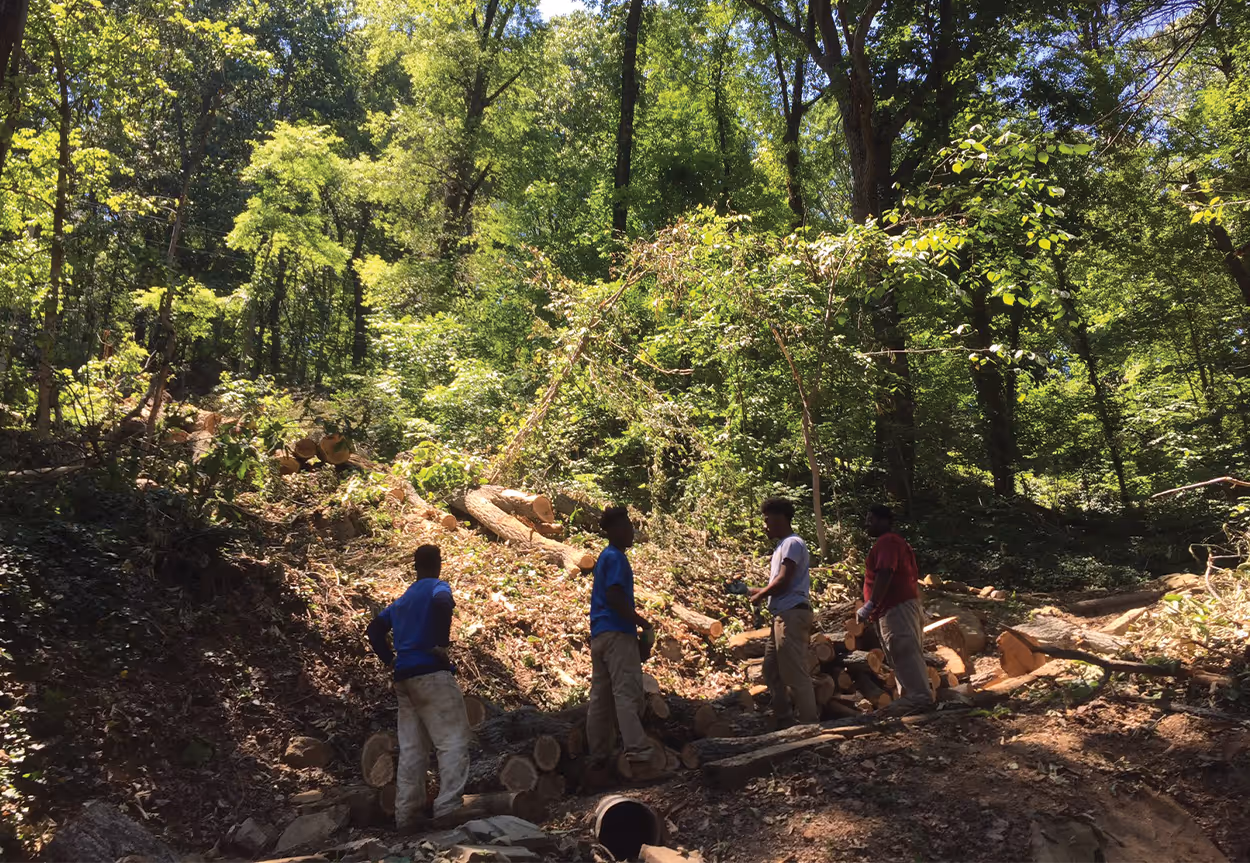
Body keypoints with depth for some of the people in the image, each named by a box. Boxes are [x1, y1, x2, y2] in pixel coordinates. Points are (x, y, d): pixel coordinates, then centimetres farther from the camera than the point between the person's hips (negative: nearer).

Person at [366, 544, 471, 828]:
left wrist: (390, 659, 16)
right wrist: (441, 644, -18)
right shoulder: (438, 587, -1)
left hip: (404, 677, 8)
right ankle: (449, 809, -17)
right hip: (432, 673, -8)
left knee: (411, 748, 9)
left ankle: (407, 813, 7)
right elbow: (442, 603, -25)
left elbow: (374, 629, 22)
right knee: (453, 741, -8)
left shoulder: (401, 600, 22)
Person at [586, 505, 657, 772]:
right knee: (628, 693, -15)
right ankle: (638, 754, -21)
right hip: (617, 633, -10)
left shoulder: (606, 557, 20)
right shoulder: (616, 558, -10)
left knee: (601, 696, 10)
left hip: (599, 634, 10)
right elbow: (614, 596, -20)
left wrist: (636, 624, 21)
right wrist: (643, 623, -13)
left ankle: (599, 755, 14)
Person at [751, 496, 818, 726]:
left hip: (792, 614, -11)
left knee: (795, 673, -9)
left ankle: (810, 723, -4)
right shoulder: (783, 545, 21)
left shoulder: (792, 543, -9)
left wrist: (759, 596, -3)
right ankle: (784, 720, 20)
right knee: (771, 670, 14)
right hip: (782, 615, 11)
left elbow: (783, 581, -17)